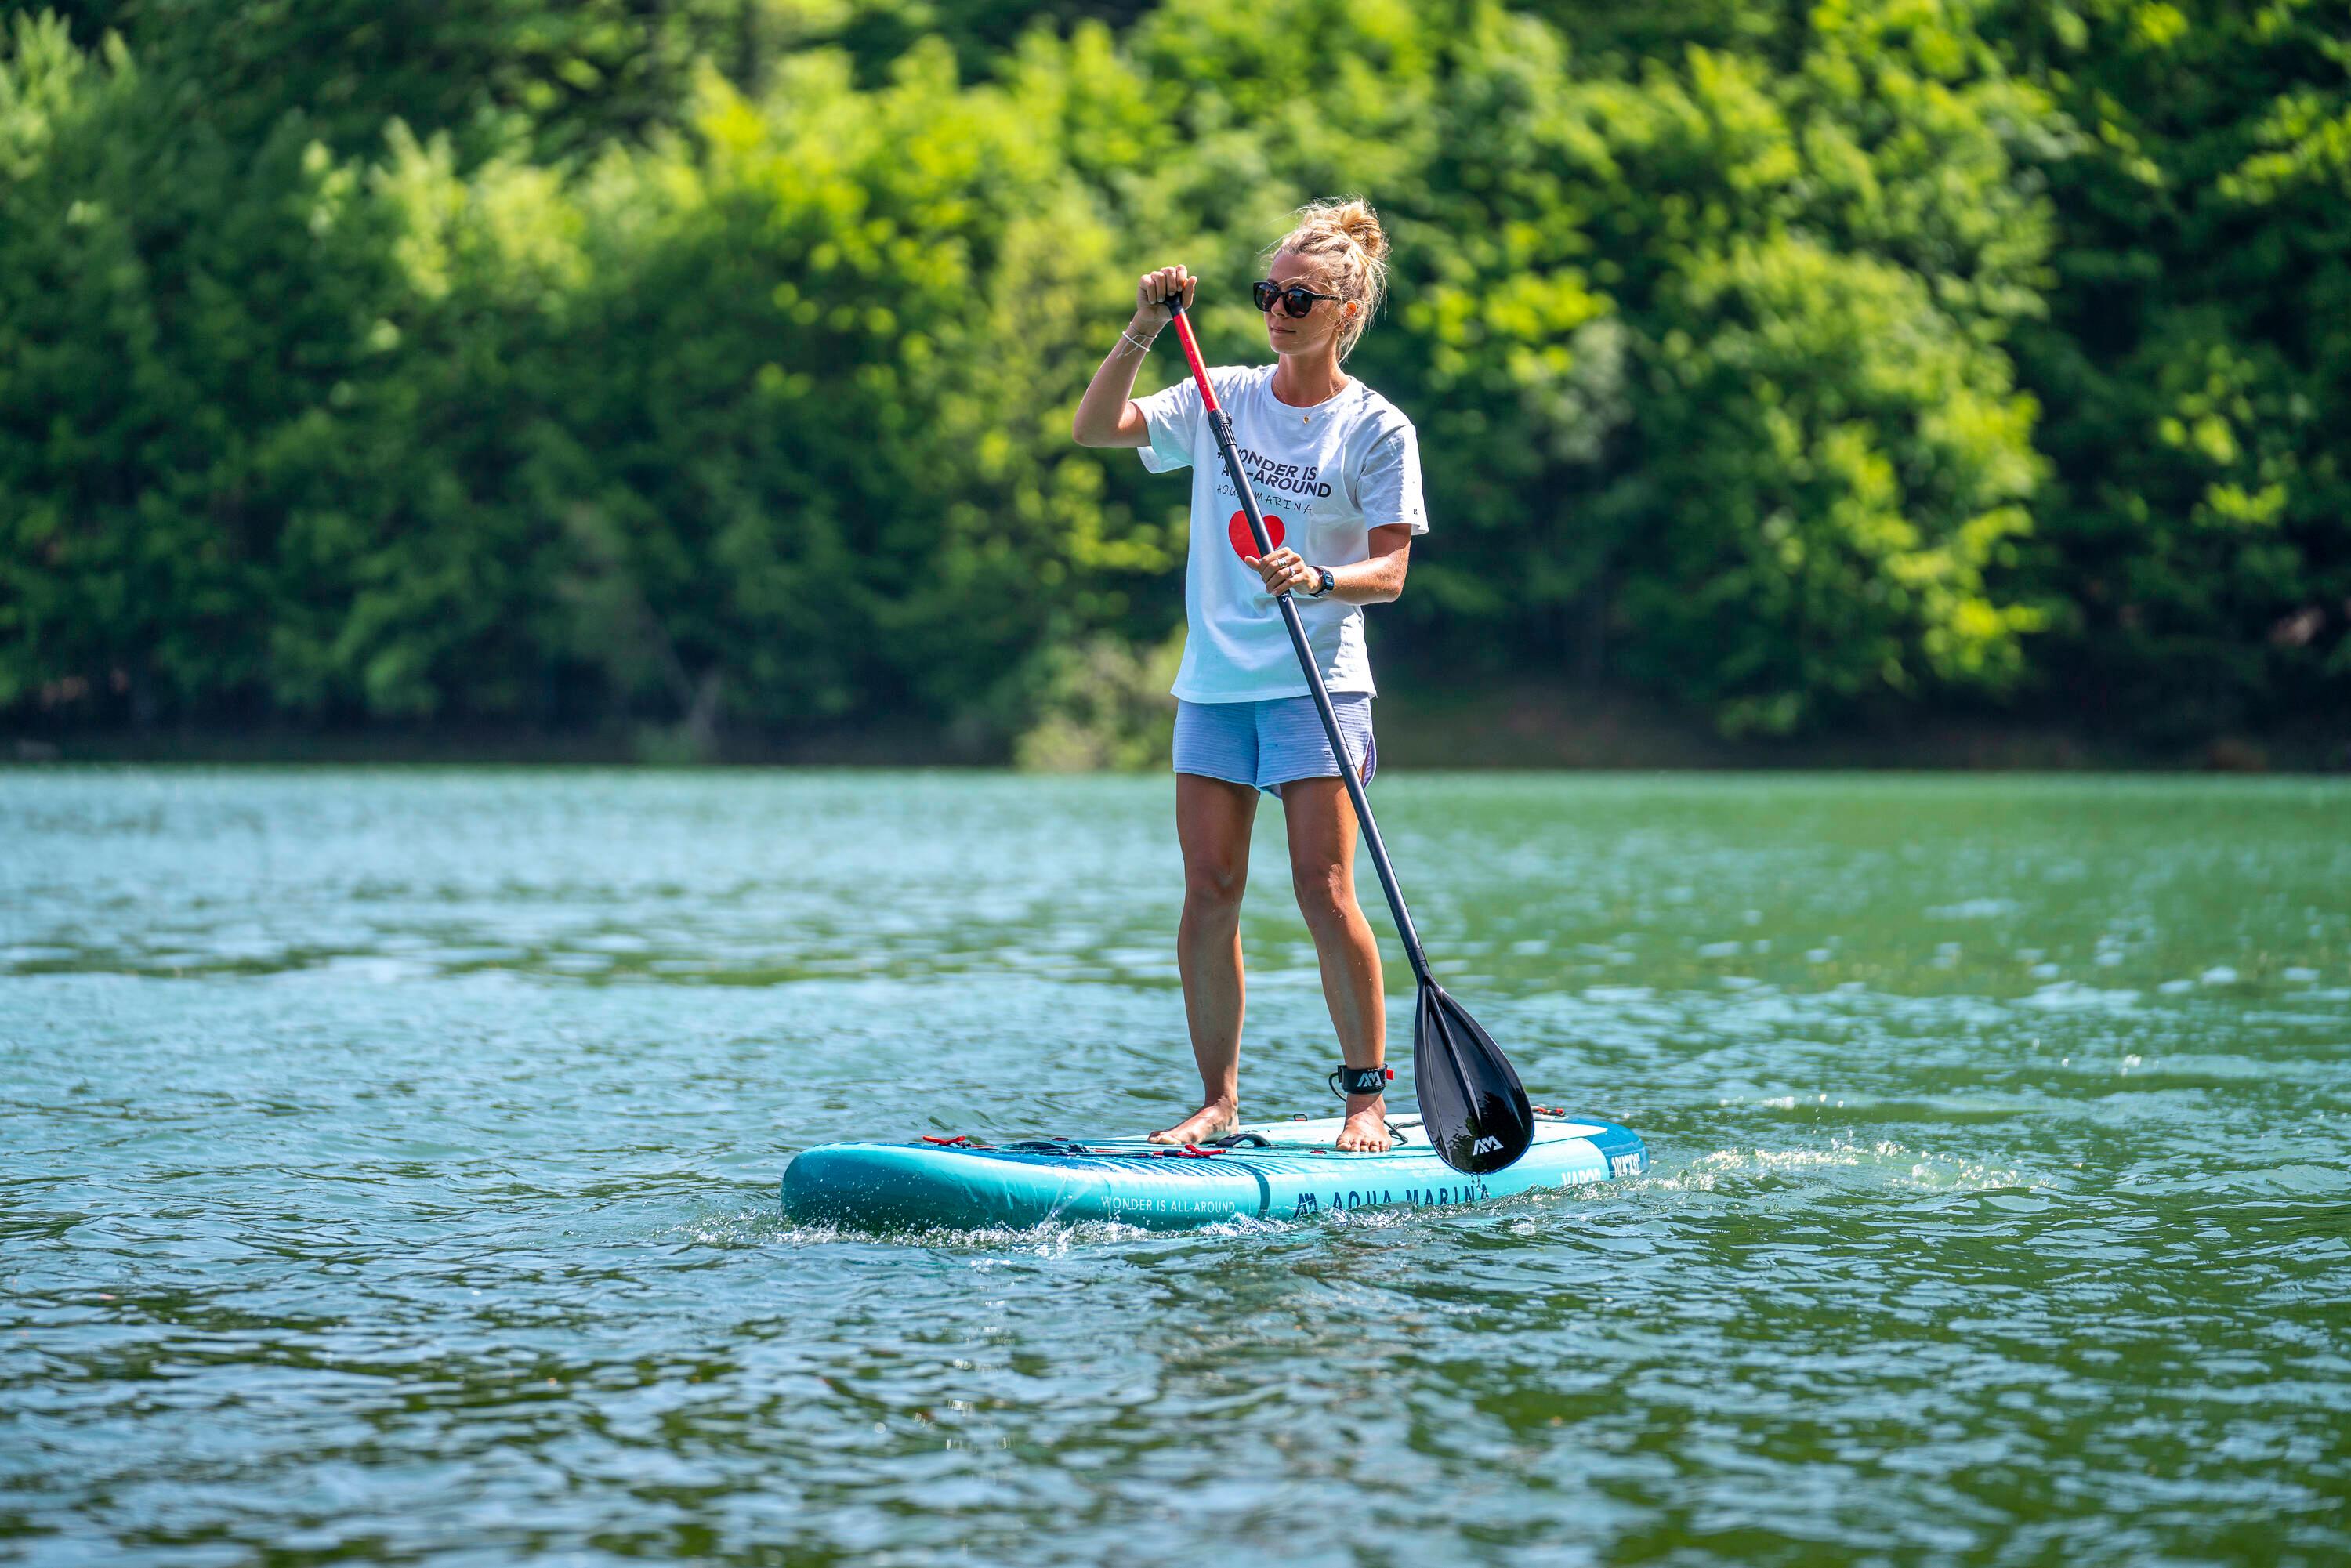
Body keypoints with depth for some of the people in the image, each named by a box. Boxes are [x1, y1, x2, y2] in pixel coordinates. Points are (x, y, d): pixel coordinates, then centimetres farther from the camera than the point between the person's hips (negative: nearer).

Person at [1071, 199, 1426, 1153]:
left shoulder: (1377, 430, -2)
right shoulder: (1221, 398, 9)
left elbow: (1389, 573, -8)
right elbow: (1094, 429, 1)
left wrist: (1321, 580, -28)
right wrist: (1143, 331, -9)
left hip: (1317, 684, -4)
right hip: (1215, 682, 4)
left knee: (1324, 891, -9)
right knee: (1210, 892, 1)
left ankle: (1368, 1094, 1)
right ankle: (1218, 1098, 9)